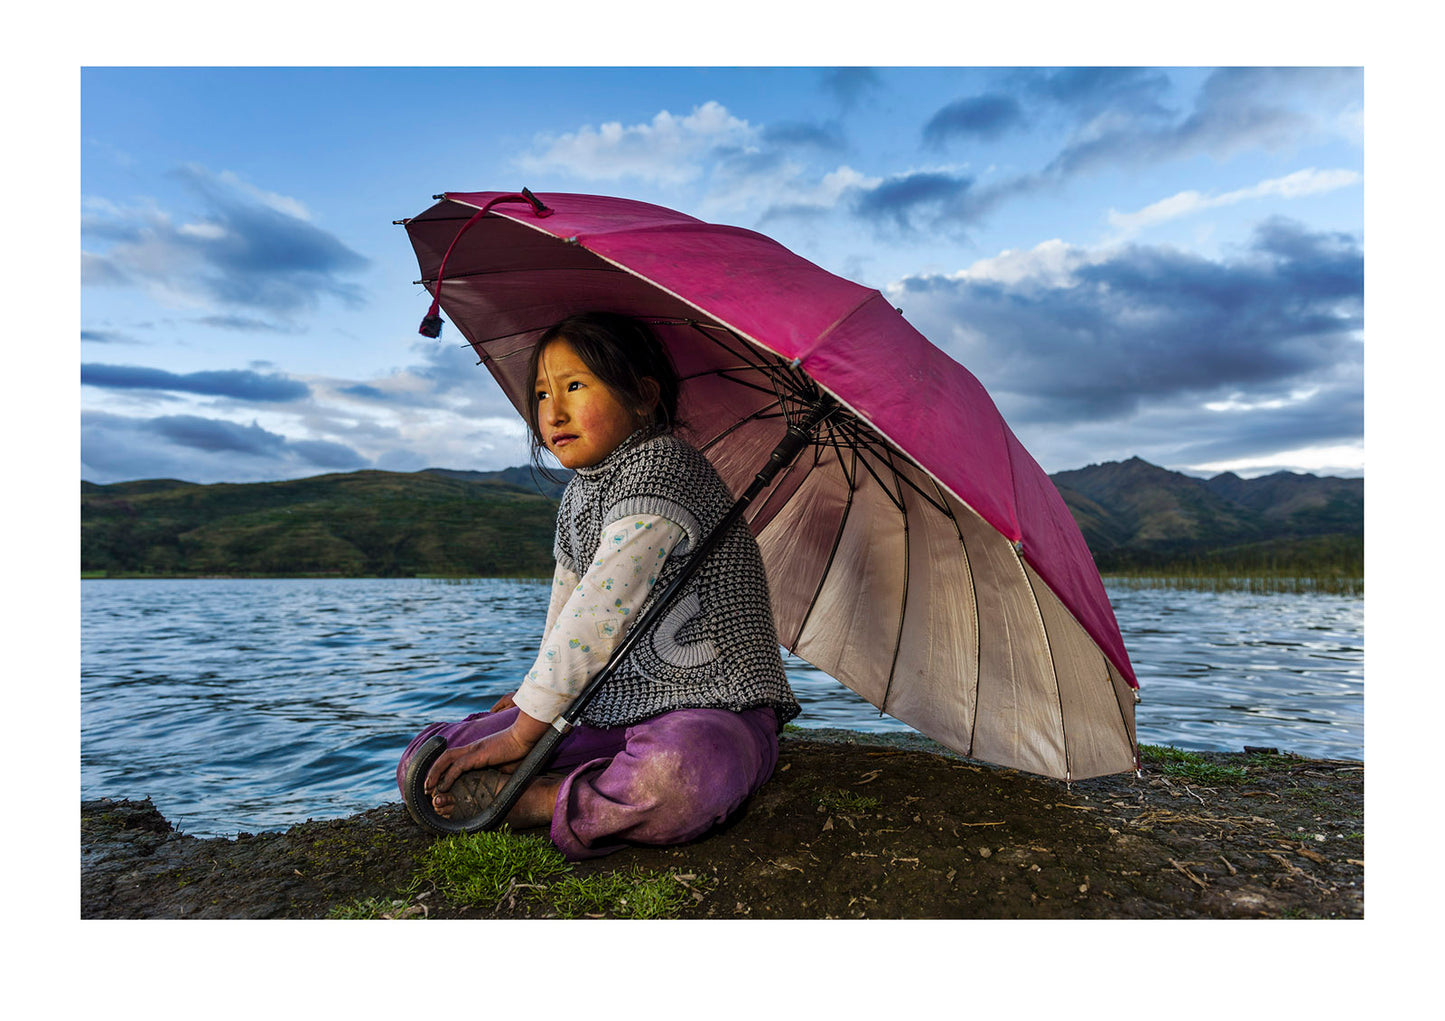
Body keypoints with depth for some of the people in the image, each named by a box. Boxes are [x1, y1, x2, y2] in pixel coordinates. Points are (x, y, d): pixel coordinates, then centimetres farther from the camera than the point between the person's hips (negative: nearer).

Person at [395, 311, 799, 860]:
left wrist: (521, 732, -22)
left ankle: (533, 803, -20)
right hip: (610, 705, 8)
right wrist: (537, 690, 34)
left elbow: (599, 612, -24)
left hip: (712, 706, -7)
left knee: (680, 770, -45)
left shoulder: (661, 466, -16)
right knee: (426, 766, -2)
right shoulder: (578, 492, 13)